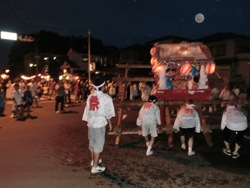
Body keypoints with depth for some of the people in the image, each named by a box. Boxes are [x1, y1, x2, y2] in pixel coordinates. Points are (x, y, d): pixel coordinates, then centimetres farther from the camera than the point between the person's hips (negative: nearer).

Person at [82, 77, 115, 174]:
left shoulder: (90, 97, 3)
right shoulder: (106, 97, -11)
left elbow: (87, 111, 6)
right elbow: (108, 113, -8)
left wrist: (88, 121, 17)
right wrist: (110, 123, 6)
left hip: (90, 123, 6)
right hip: (100, 124, -6)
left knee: (92, 143, 19)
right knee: (98, 144, 3)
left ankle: (93, 160, 40)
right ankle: (95, 167, 8)